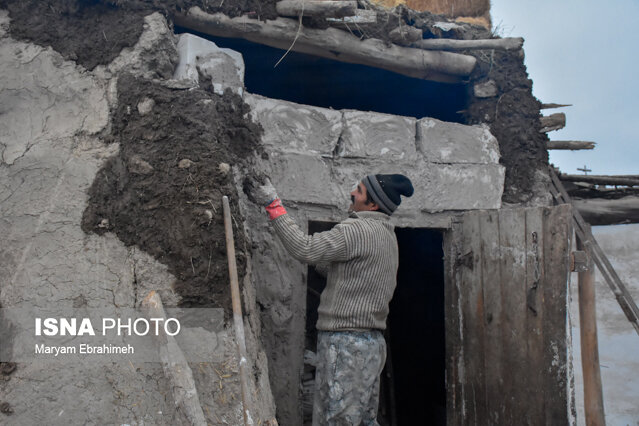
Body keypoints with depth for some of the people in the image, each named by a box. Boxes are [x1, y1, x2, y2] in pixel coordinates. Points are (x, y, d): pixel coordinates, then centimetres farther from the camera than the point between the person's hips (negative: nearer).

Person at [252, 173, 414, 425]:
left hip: (346, 342, -10)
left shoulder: (359, 230, -15)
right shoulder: (386, 235, 16)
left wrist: (274, 206, -14)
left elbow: (304, 250, -19)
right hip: (372, 342, 10)